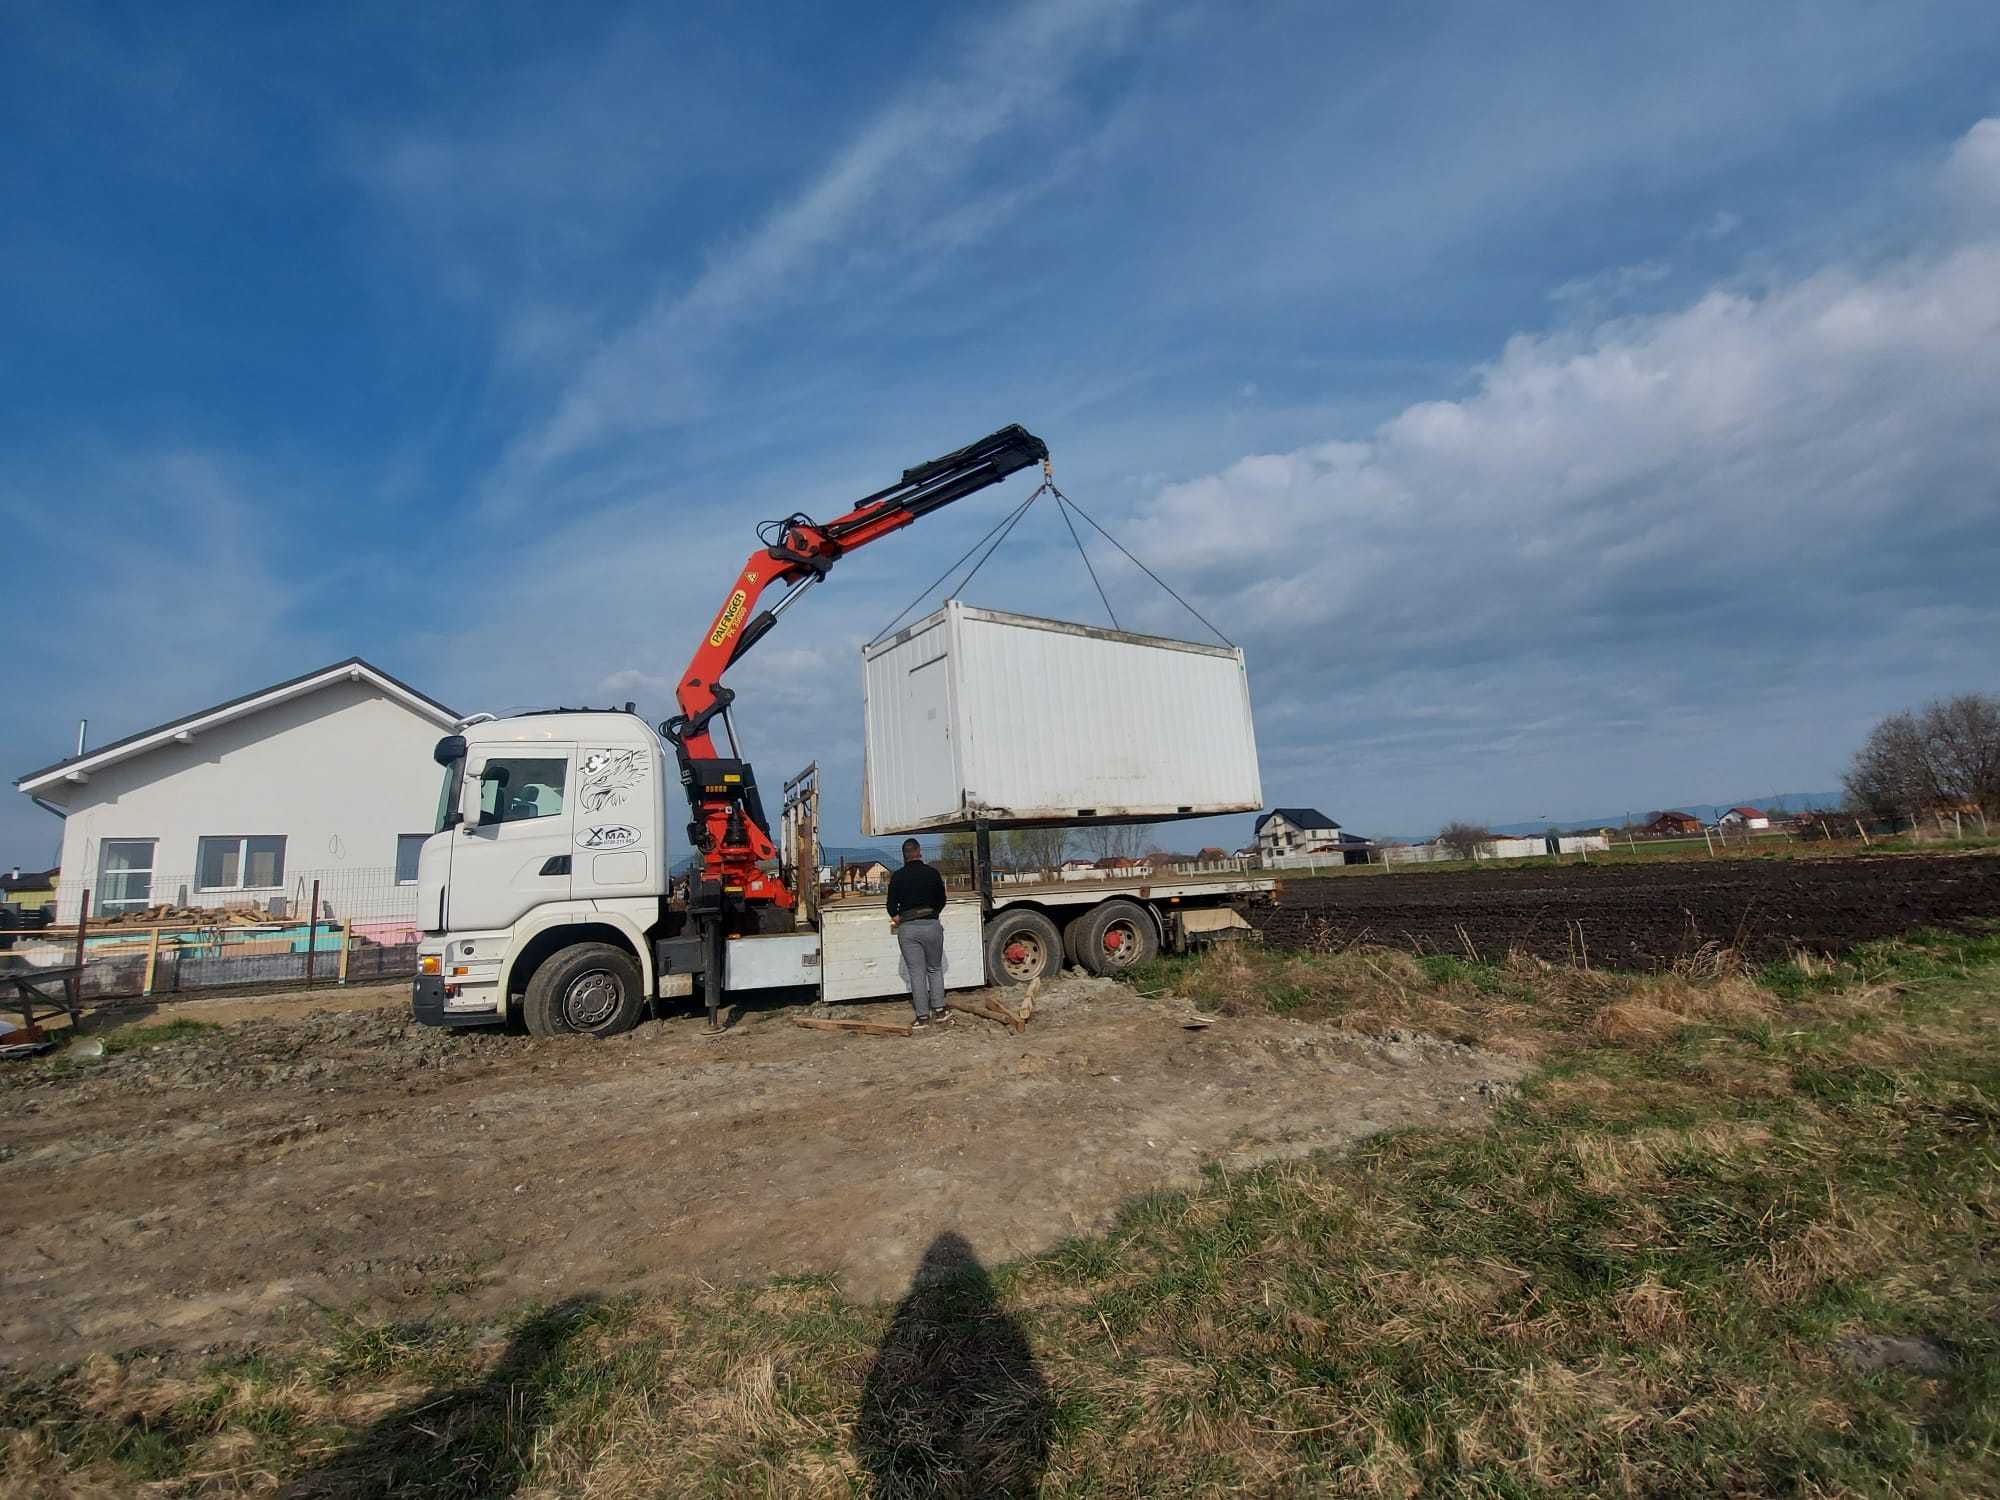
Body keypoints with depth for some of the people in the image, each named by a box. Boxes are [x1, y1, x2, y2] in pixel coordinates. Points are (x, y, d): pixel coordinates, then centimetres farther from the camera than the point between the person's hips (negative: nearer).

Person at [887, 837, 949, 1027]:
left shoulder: (897, 876, -2)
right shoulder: (932, 873, 1)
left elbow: (892, 906, 2)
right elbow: (942, 900, 10)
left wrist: (898, 918, 21)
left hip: (907, 928, -1)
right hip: (931, 925, 1)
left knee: (916, 972, 3)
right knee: (935, 969, 15)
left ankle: (923, 1017, 4)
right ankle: (939, 1010, 13)